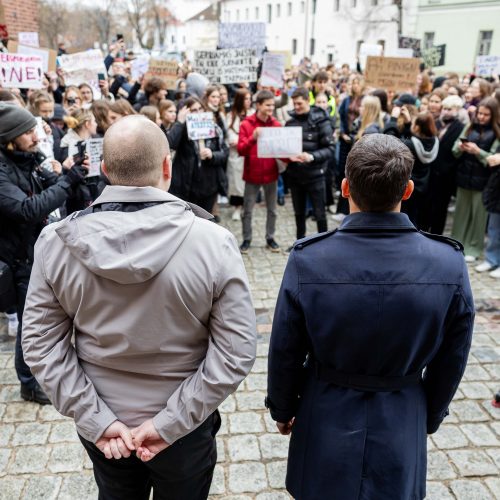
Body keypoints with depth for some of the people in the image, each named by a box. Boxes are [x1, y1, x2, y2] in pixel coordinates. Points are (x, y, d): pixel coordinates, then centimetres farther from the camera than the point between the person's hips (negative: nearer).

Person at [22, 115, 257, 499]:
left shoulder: (56, 241, -14)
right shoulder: (213, 242, -22)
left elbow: (41, 343, -10)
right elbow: (236, 351, -21)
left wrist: (96, 420, -9)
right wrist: (170, 423, -16)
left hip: (102, 428, 2)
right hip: (186, 428, -2)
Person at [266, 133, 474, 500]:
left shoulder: (308, 260, -23)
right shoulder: (450, 264, -19)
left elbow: (285, 353, -11)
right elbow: (450, 363, -5)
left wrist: (282, 408, 8)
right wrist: (430, 418, 13)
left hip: (326, 419, -1)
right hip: (402, 425, 1)